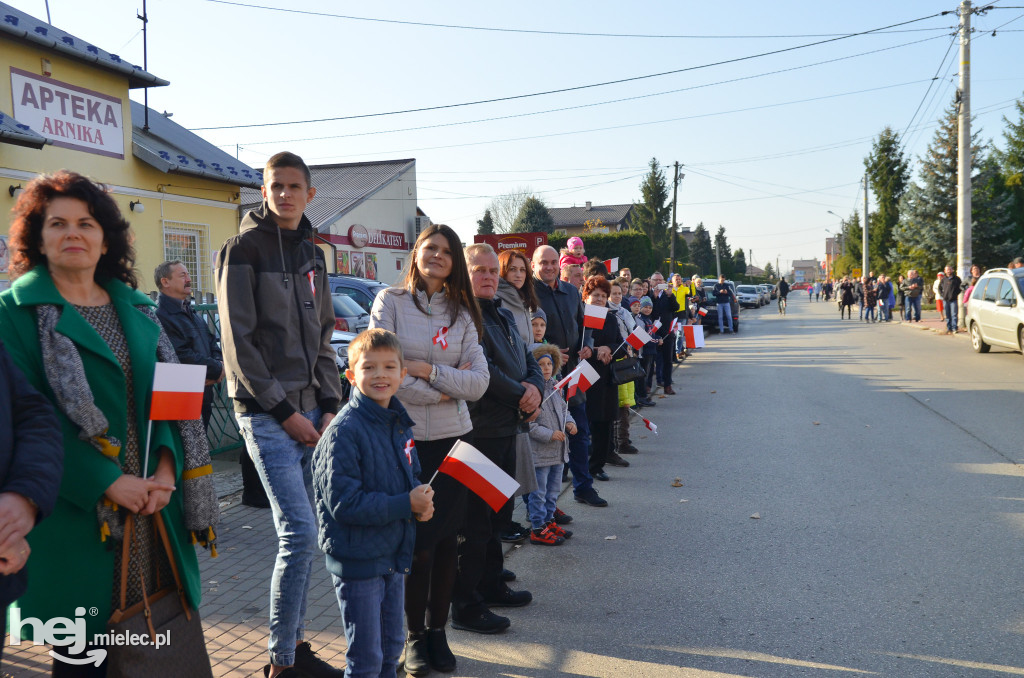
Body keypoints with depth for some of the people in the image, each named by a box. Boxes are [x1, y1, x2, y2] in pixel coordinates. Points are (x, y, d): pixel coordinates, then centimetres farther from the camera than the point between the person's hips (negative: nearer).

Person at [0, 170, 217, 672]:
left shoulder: (136, 308, 13)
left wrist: (167, 466, -8)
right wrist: (108, 482, -17)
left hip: (153, 511, 4)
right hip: (76, 514, -4)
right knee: (82, 652, 4)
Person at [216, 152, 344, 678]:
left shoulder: (311, 254, 15)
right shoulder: (243, 248, -5)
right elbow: (239, 342, -11)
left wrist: (329, 407, 5)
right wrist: (283, 411, -13)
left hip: (309, 409, 7)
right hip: (266, 412, -7)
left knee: (300, 534, 11)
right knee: (299, 534, -11)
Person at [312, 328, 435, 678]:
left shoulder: (400, 424, 4)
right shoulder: (343, 431, -20)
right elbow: (344, 503, -24)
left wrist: (422, 501, -5)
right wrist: (406, 504, -23)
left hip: (393, 554, 7)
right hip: (357, 559, -7)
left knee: (391, 646, 22)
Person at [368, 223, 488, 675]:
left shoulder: (462, 313, 7)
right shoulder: (390, 302, -3)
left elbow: (478, 383, -3)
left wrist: (427, 370, -14)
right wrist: (448, 388, -9)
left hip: (453, 439, 3)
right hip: (405, 439, -3)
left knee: (446, 540, 9)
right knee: (417, 543, 2)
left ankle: (438, 631, 27)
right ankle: (415, 636, 23)